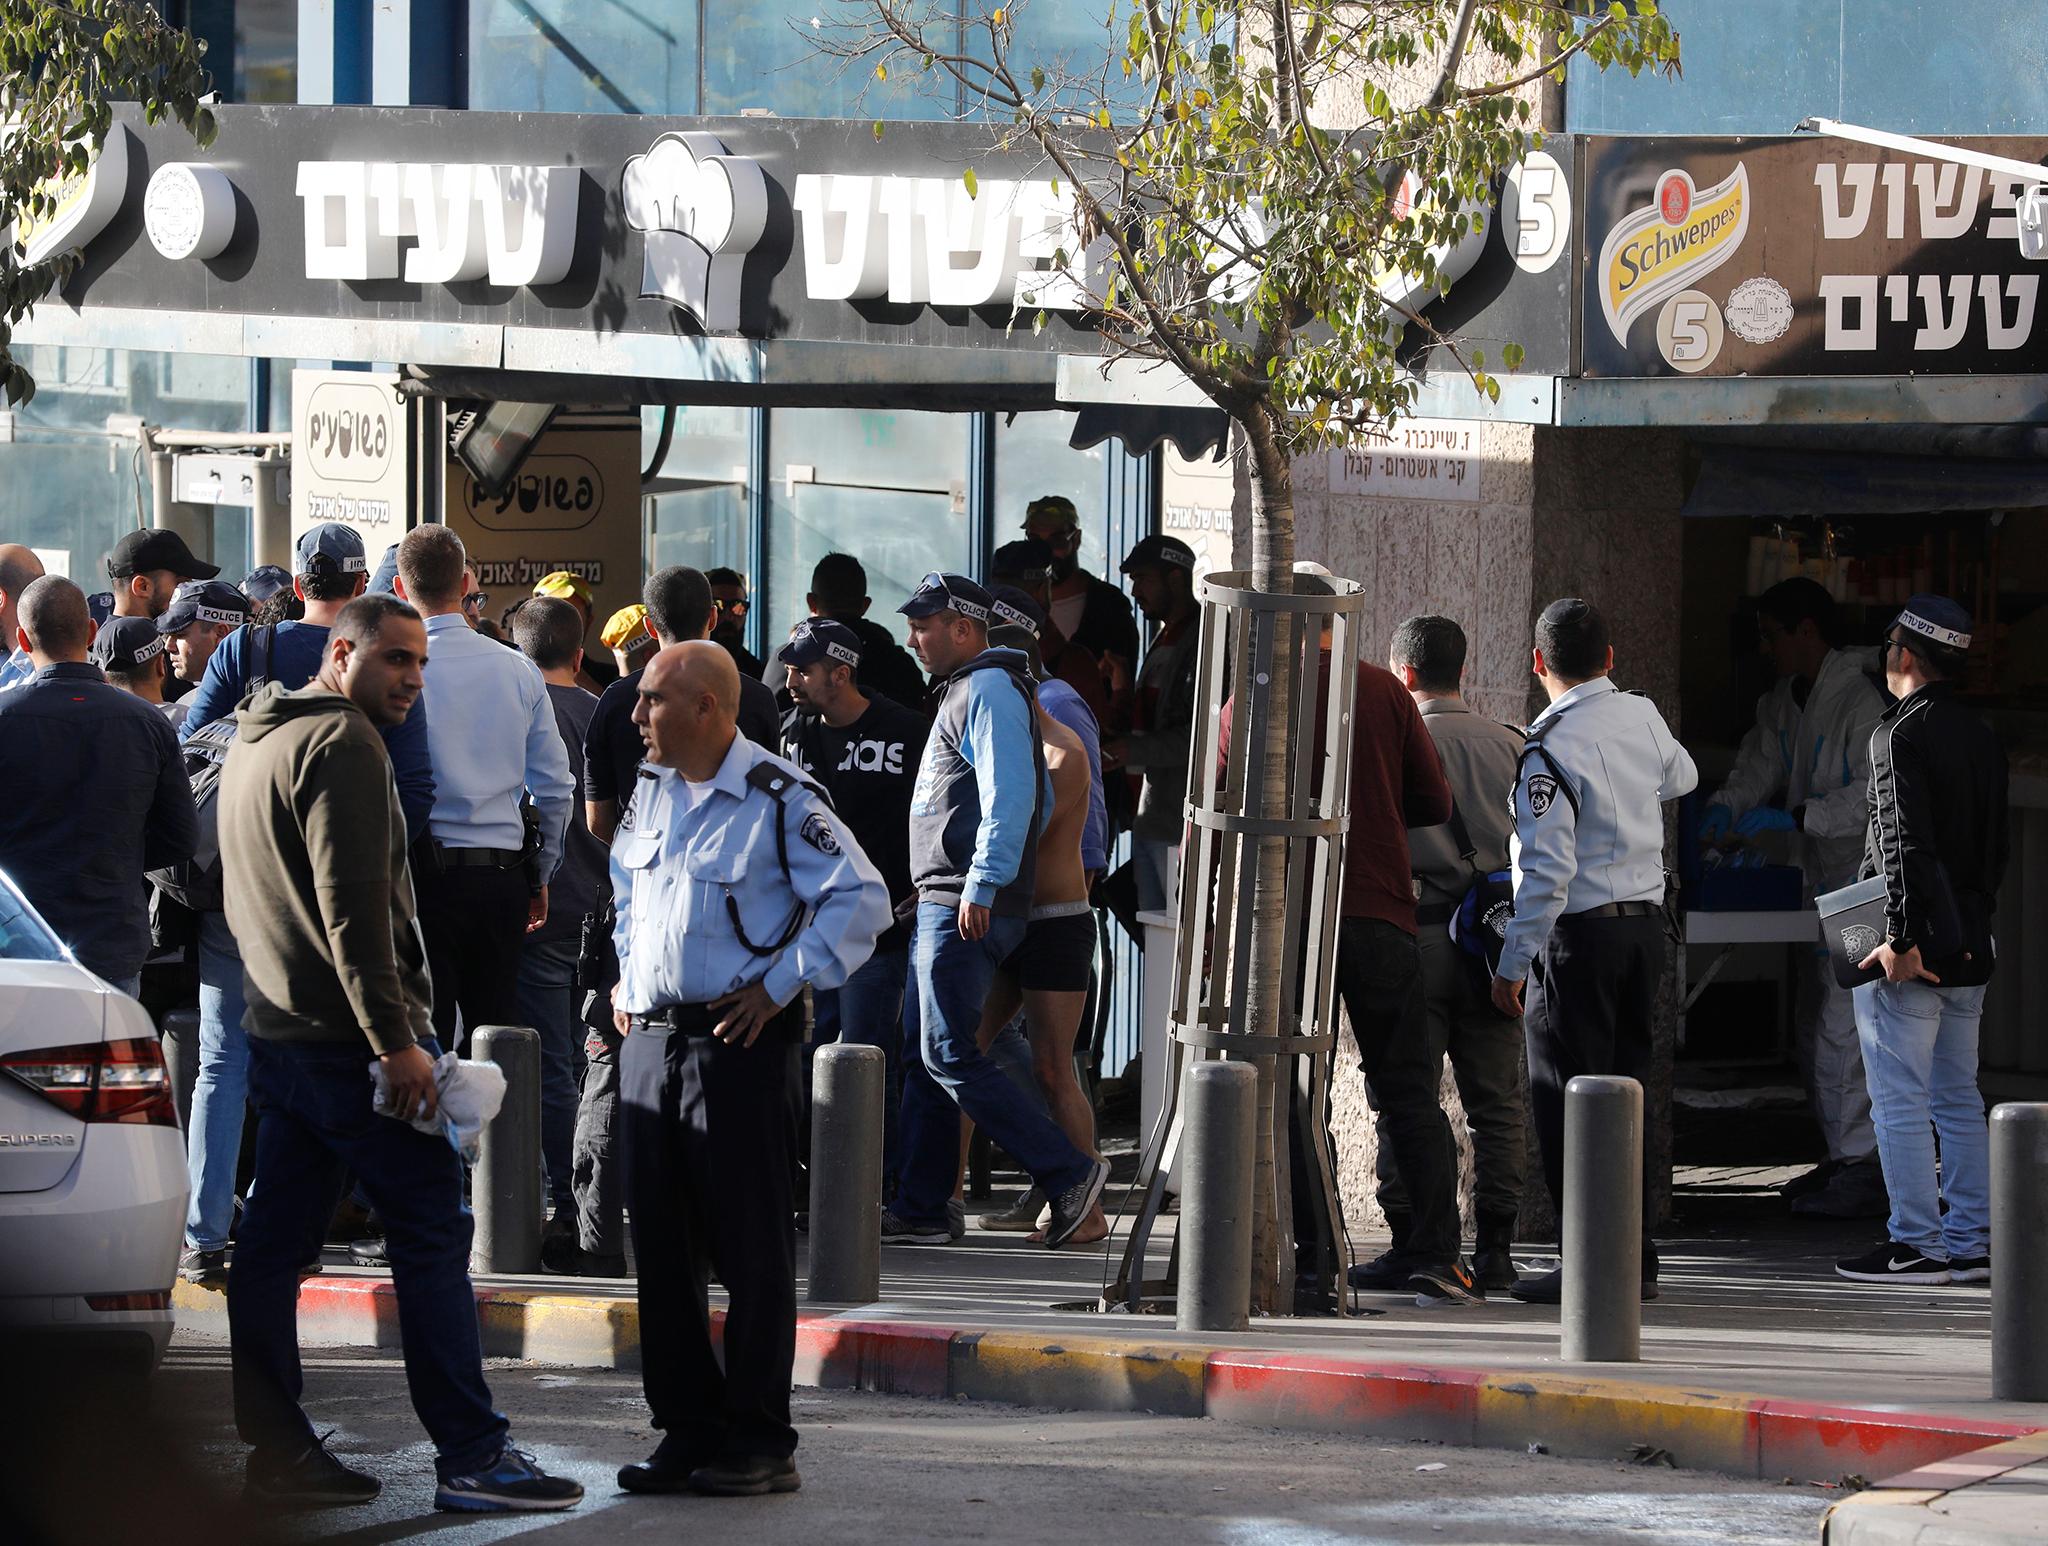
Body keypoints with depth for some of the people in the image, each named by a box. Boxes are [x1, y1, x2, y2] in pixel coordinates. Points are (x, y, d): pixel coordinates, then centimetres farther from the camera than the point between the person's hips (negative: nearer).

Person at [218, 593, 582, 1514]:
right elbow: (354, 908, -21)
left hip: (277, 1033, 10)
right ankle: (470, 1455, -8)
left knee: (272, 1242, 8)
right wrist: (395, 1040, -22)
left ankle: (275, 1449, 10)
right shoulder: (341, 744, -13)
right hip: (350, 1040, -10)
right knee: (431, 1239, -7)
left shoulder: (256, 741, 19)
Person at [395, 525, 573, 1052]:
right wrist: (540, 875, 21)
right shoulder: (519, 672, 4)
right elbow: (555, 788, 9)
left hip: (424, 873, -4)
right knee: (497, 1031, 9)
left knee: (426, 1035, -1)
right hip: (503, 878, 4)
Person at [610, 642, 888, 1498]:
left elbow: (861, 899, -12)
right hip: (650, 1041, 7)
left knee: (751, 1250, -3)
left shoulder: (778, 800, -11)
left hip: (740, 1043, -7)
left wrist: (780, 986, -12)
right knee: (661, 1249, 7)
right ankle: (687, 1432, 14)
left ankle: (758, 1442, 1)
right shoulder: (650, 791, 11)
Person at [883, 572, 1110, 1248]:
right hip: (941, 905, 11)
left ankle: (1068, 1173, -13)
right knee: (923, 1053, 10)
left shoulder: (989, 690, -10)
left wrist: (983, 885, -26)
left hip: (968, 911, -11)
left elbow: (1010, 794, -22)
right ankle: (921, 1209, 12)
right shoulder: (965, 690, 22)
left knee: (950, 1056, -13)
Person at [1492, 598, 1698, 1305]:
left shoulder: (1552, 746, -15)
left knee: (1567, 1101, -3)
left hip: (1579, 930, -7)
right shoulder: (1643, 717, 5)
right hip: (1646, 922, 7)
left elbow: (1546, 871, -18)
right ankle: (1638, 1254, 14)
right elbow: (1680, 777, 29)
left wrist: (1512, 962, -12)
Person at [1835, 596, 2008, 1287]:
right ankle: (1970, 1241, 13)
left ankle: (1917, 1243, -3)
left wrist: (1900, 939, -20)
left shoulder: (1900, 732, -12)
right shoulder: (1984, 739, 13)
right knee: (1958, 1100, 13)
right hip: (1968, 949, 8)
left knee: (1899, 1101, -3)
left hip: (1911, 952, -8)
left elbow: (1905, 843, -20)